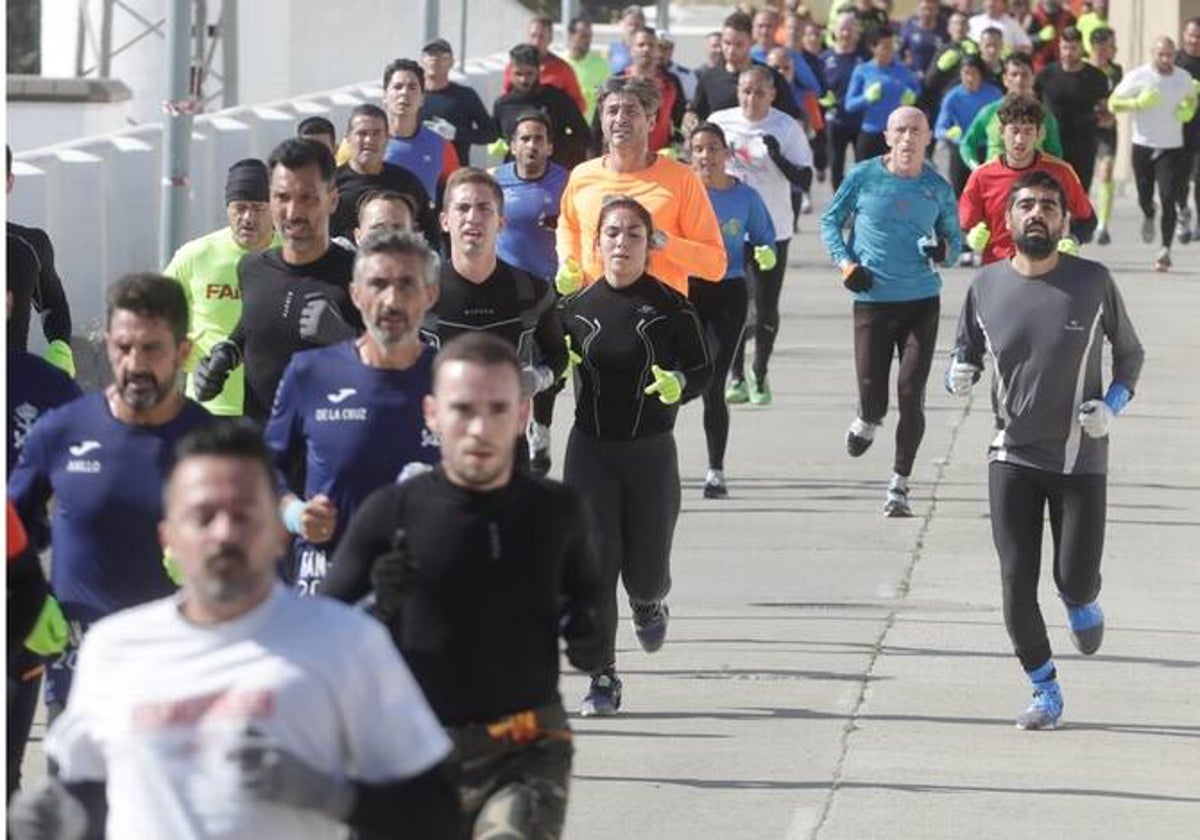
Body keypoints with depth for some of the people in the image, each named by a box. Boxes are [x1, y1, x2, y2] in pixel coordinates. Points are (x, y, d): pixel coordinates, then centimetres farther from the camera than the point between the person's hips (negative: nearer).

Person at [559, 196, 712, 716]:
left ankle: (649, 604, 43)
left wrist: (677, 384, -20)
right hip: (590, 451, 1)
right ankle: (602, 678, -1)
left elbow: (703, 370, 1)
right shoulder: (576, 307, 1)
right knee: (593, 562, -8)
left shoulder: (670, 307, -4)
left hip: (652, 452, -1)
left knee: (645, 567, 4)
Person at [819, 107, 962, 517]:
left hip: (922, 301, 1)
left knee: (911, 395, -5)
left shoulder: (938, 188, 3)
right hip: (872, 300, -1)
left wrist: (945, 249, -9)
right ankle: (868, 421, 35)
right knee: (872, 395, -5)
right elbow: (830, 221, 10)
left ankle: (900, 486, 7)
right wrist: (846, 263, -5)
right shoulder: (864, 176, -1)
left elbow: (954, 237, 15)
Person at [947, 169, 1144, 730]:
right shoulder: (986, 286, -2)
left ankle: (1082, 603, 35)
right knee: (1017, 583, -2)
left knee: (1075, 579, -4)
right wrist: (959, 375, -10)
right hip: (1013, 458, 1)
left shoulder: (1092, 282, -6)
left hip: (1080, 458, -1)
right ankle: (1045, 692, 15)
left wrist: (1114, 403, -9)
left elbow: (1130, 352, 7)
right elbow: (966, 351, 13)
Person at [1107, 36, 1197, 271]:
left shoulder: (1184, 77, 0)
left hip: (1172, 148, 0)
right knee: (1144, 197, 10)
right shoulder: (1137, 77, -8)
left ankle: (1165, 251, -6)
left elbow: (1191, 98, 20)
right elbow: (1113, 103, -3)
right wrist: (1138, 103, -21)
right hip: (1143, 146, 0)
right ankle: (1148, 217, 48)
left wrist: (1188, 111, -3)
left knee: (1169, 201, -11)